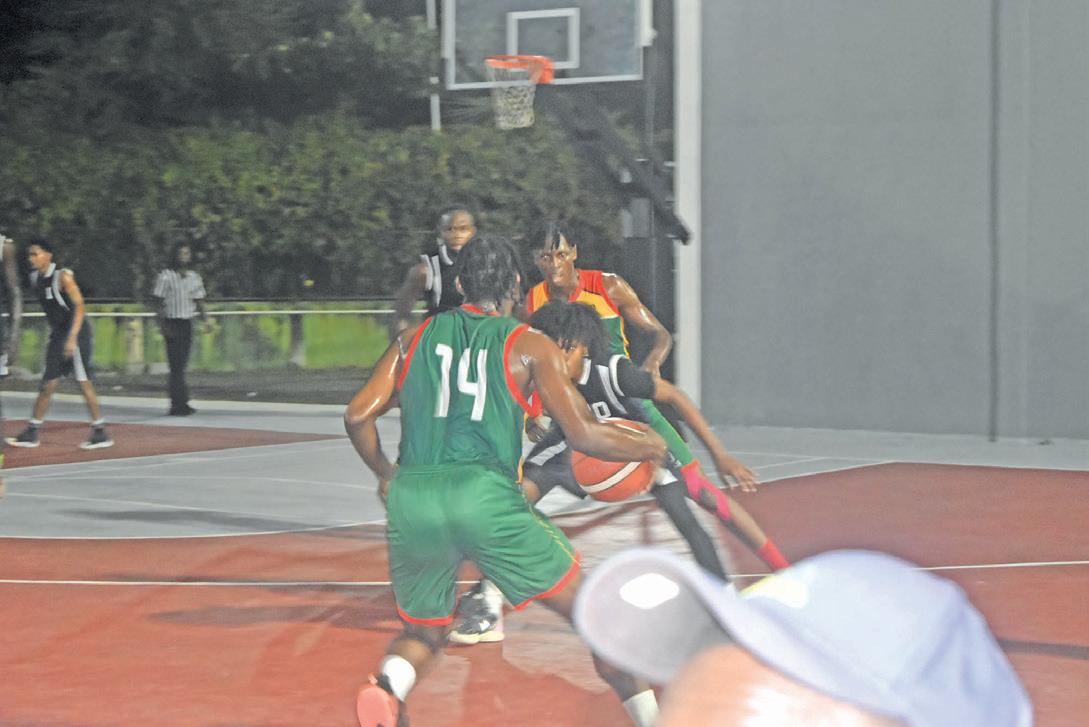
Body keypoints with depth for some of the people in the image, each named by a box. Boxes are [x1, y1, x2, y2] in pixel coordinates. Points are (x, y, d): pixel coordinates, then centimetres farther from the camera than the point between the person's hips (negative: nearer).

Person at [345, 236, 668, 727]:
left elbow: (357, 417, 11)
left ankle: (387, 686, -11)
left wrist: (384, 474, 30)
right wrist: (648, 447, 20)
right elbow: (584, 434, 2)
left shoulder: (414, 339, 18)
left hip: (411, 499, 3)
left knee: (423, 631, 22)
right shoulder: (530, 347, 8)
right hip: (485, 494, -3)